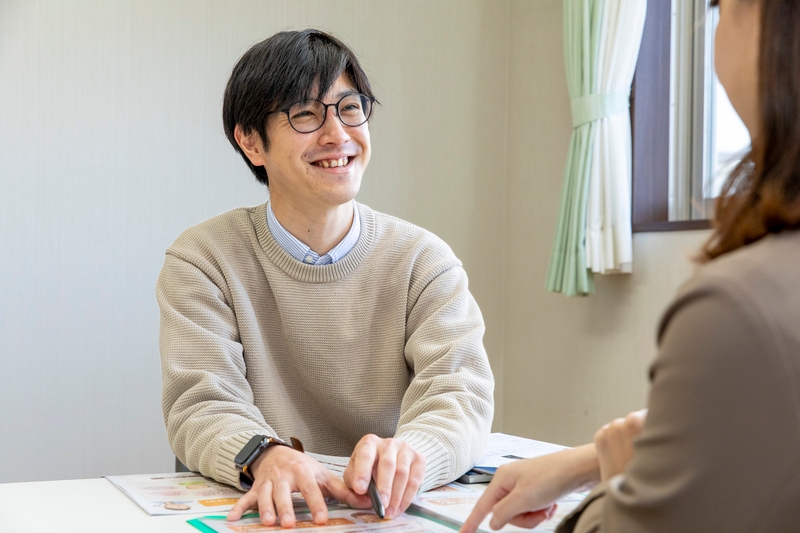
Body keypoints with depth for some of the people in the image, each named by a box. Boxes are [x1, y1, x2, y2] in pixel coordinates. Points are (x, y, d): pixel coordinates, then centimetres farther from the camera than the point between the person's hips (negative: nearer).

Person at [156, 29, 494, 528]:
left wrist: (405, 453, -34)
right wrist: (266, 456, -32)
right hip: (269, 512, -1)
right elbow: (202, 408, -10)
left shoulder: (423, 261, 1)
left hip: (389, 512, 1)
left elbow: (460, 394, -11)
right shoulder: (204, 260, 0)